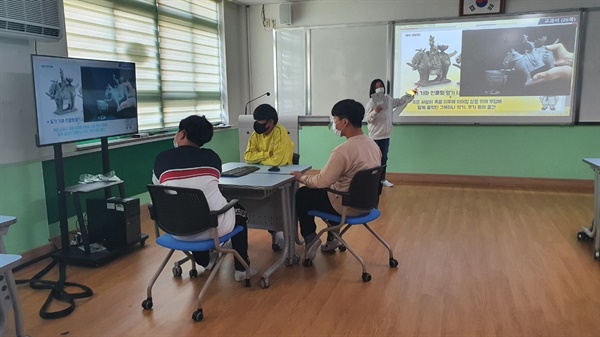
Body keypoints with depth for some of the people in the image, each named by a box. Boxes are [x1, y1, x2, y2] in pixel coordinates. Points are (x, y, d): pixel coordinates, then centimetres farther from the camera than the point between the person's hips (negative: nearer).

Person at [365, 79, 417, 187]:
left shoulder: (388, 99, 6)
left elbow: (400, 101, 22)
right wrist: (375, 112, -33)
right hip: (375, 136, -6)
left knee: (384, 158, 14)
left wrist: (411, 94, 18)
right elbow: (368, 119, -16)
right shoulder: (371, 102, -12)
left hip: (386, 135, 7)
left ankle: (383, 179, 25)